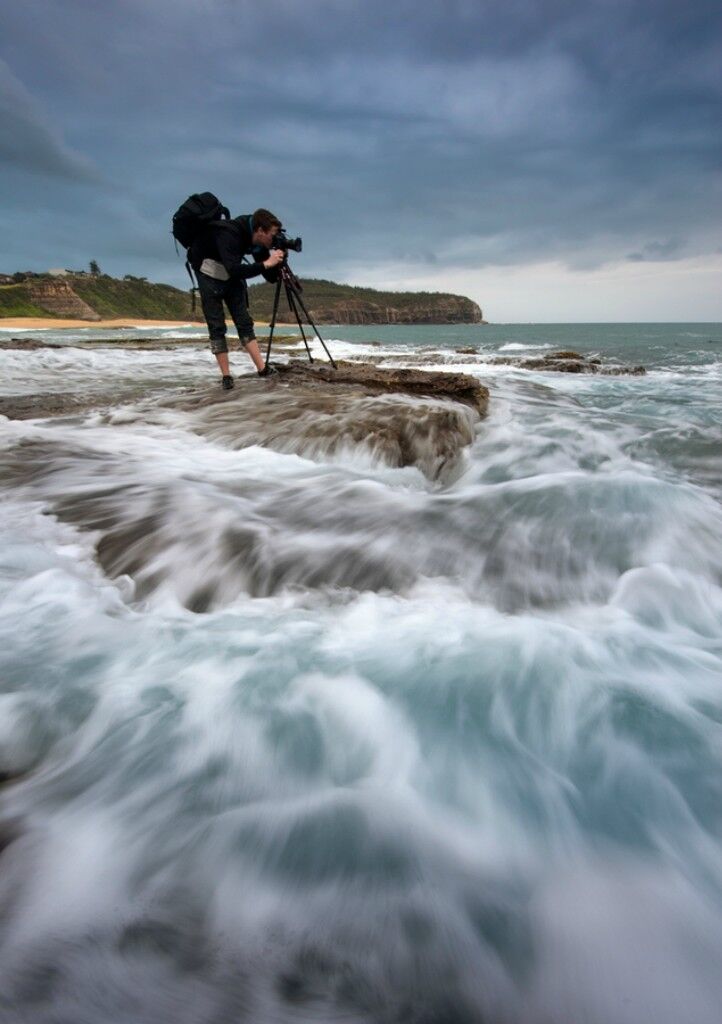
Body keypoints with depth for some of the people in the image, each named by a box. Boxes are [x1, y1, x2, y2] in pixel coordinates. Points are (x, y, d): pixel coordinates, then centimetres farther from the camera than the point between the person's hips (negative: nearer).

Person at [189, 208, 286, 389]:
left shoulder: (259, 242, -10)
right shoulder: (229, 235, -32)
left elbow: (270, 278, -4)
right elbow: (235, 271, -44)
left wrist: (276, 261, -21)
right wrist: (266, 263, -42)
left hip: (231, 275, 6)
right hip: (209, 274, -6)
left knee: (244, 321, -3)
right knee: (216, 326, -8)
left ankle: (262, 368, -7)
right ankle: (226, 376, -6)